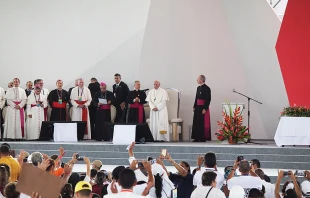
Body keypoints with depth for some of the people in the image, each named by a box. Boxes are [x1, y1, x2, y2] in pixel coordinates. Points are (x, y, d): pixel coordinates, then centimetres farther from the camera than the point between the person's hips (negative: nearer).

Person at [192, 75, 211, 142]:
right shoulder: (198, 88, 12)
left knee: (203, 123, -3)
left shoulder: (207, 88, -12)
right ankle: (197, 137, 11)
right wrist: (194, 106, 12)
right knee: (197, 122, 6)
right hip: (198, 107, 8)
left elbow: (208, 99, -15)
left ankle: (203, 138, 2)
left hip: (203, 108, -8)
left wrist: (205, 108, -18)